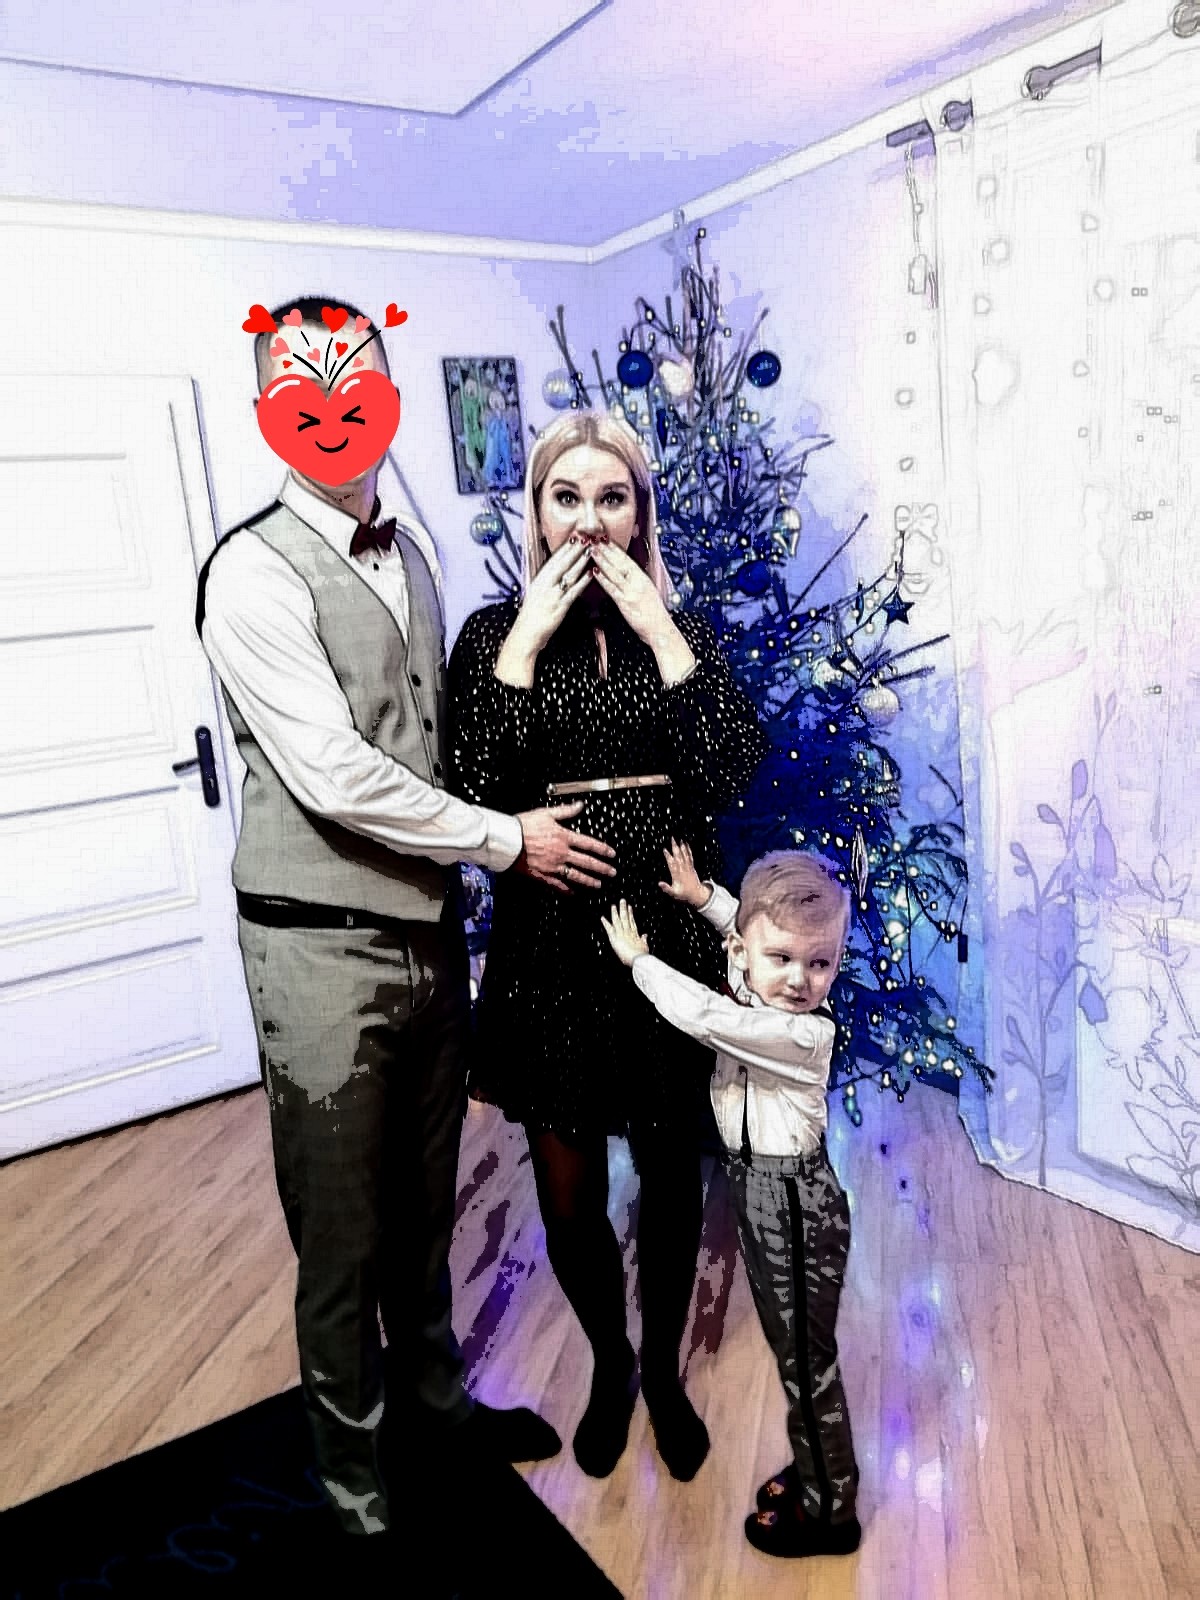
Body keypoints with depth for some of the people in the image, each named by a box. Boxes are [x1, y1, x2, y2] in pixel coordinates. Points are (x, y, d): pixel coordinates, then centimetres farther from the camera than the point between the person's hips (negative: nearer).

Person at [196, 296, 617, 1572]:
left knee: (425, 1204, 23)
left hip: (429, 927, 6)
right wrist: (506, 840, -13)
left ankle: (434, 1400, 47)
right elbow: (333, 774, -20)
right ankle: (357, 1486, 35)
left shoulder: (414, 547, 10)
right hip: (325, 948, -6)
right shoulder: (256, 572, -14)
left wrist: (464, 877, 11)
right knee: (343, 1235, 10)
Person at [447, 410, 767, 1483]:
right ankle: (609, 1363, 42)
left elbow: (733, 772, -11)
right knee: (569, 1194, 11)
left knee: (672, 1176, 15)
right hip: (551, 935, 0)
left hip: (670, 925, 1)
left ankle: (664, 1370, 42)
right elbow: (478, 789, -13)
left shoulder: (683, 630, 4)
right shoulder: (494, 631, 0)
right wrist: (527, 638, -16)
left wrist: (659, 630, -14)